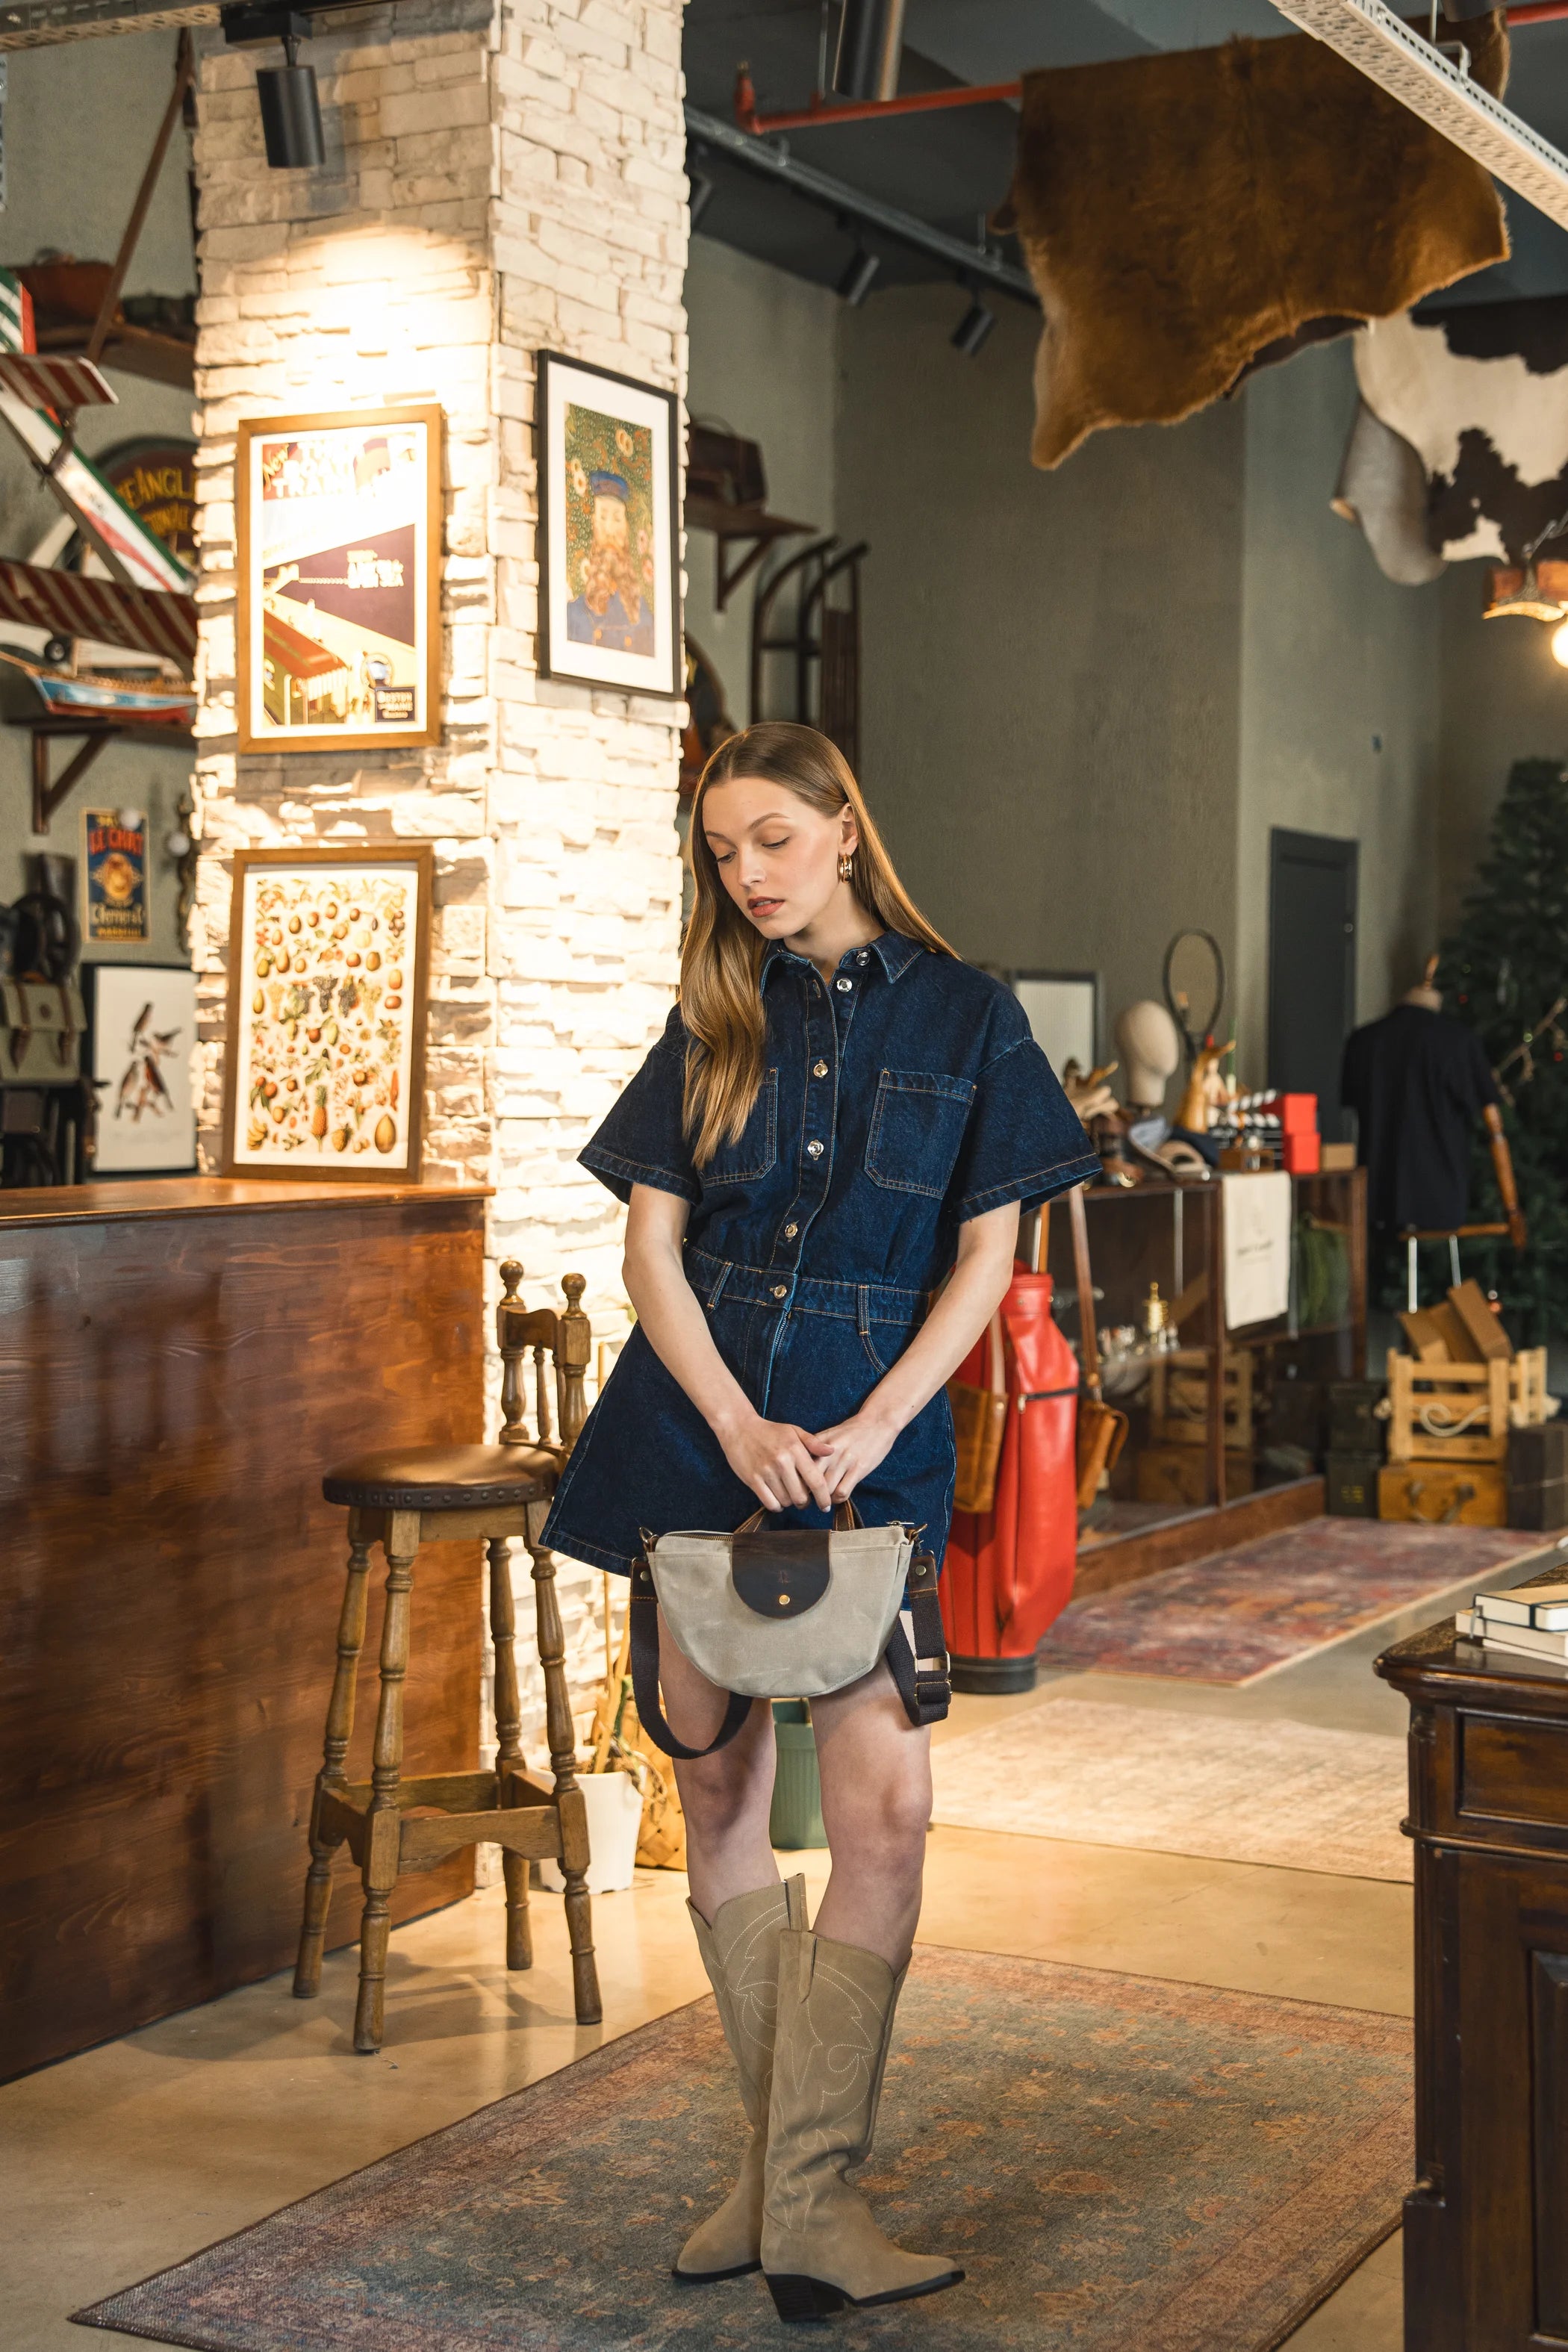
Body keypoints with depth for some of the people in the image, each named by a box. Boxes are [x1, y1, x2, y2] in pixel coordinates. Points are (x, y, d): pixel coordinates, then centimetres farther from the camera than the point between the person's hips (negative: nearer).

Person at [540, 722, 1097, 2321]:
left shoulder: (963, 1016, 3)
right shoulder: (714, 1023, 9)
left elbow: (985, 1258, 1)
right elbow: (652, 1246, 4)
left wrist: (870, 1427, -12)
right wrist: (741, 1424, -11)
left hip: (871, 1436, -2)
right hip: (698, 1426, 2)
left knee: (884, 1801, -13)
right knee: (718, 1795, 6)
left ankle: (809, 2200, -7)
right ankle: (779, 2161, 19)